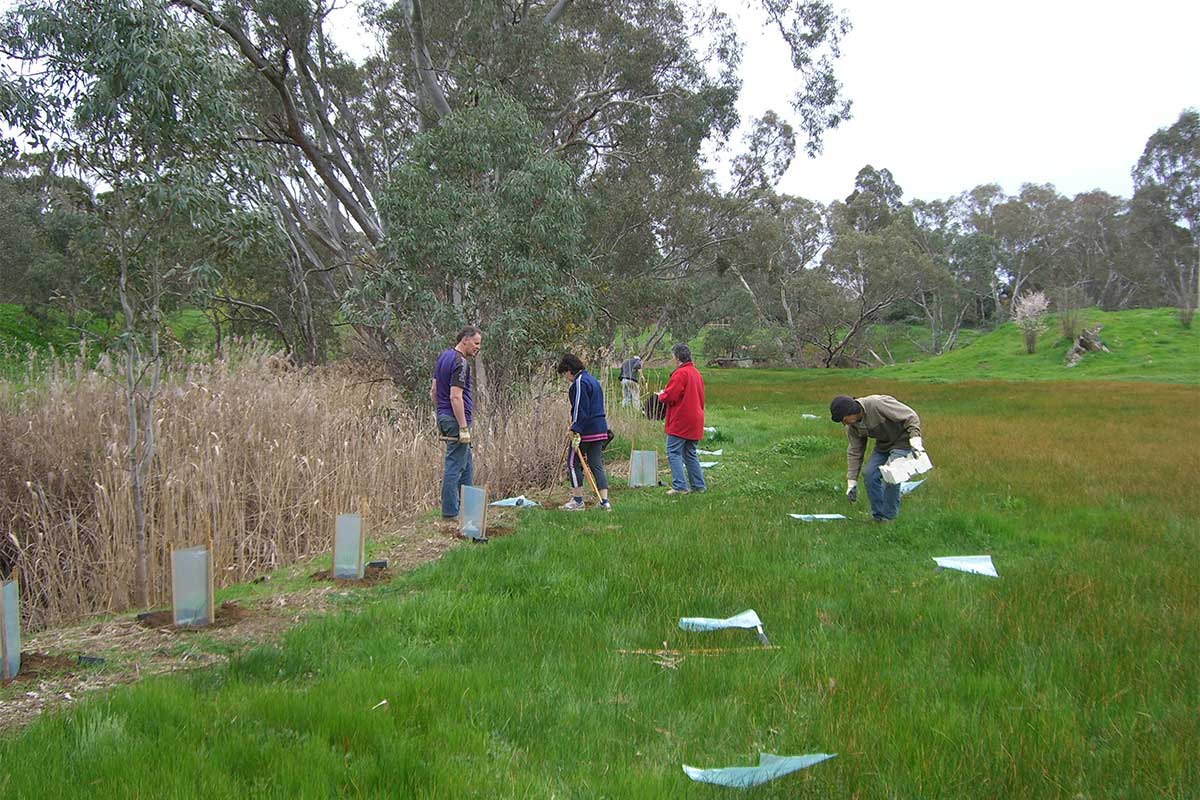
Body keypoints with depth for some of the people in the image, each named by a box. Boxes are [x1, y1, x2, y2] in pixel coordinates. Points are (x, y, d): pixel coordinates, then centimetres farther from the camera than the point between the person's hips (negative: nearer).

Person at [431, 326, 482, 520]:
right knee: (454, 466, -4)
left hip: (444, 417, 10)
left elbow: (434, 391, 17)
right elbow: (455, 397, -23)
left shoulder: (444, 356, 13)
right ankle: (449, 513, 1)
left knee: (465, 465, 18)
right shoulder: (460, 363, -17)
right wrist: (464, 428, -21)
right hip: (456, 419, -10)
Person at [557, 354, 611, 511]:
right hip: (600, 428, 9)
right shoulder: (592, 380, 19)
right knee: (597, 465, 8)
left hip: (586, 430, -9)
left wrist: (576, 431, -21)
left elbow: (580, 409, -19)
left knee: (573, 462, 3)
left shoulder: (580, 383, -12)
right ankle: (604, 501, 3)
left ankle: (578, 501, 6)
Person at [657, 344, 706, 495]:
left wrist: (661, 395, 2)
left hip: (680, 422, -9)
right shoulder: (696, 373, 16)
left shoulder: (680, 374, -14)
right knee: (690, 454, 15)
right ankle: (698, 485, 16)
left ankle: (679, 486, -10)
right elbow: (700, 397, 20)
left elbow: (669, 397, -19)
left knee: (673, 453, -5)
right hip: (695, 421, 9)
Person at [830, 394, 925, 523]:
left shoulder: (878, 404, -32)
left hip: (902, 441, -7)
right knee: (870, 475, -6)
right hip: (883, 445, 7)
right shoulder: (852, 426, -8)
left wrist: (915, 440, -33)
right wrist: (851, 482, 0)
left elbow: (910, 416, -26)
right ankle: (877, 515, 8)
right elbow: (854, 452, 1)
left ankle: (888, 517, -4)